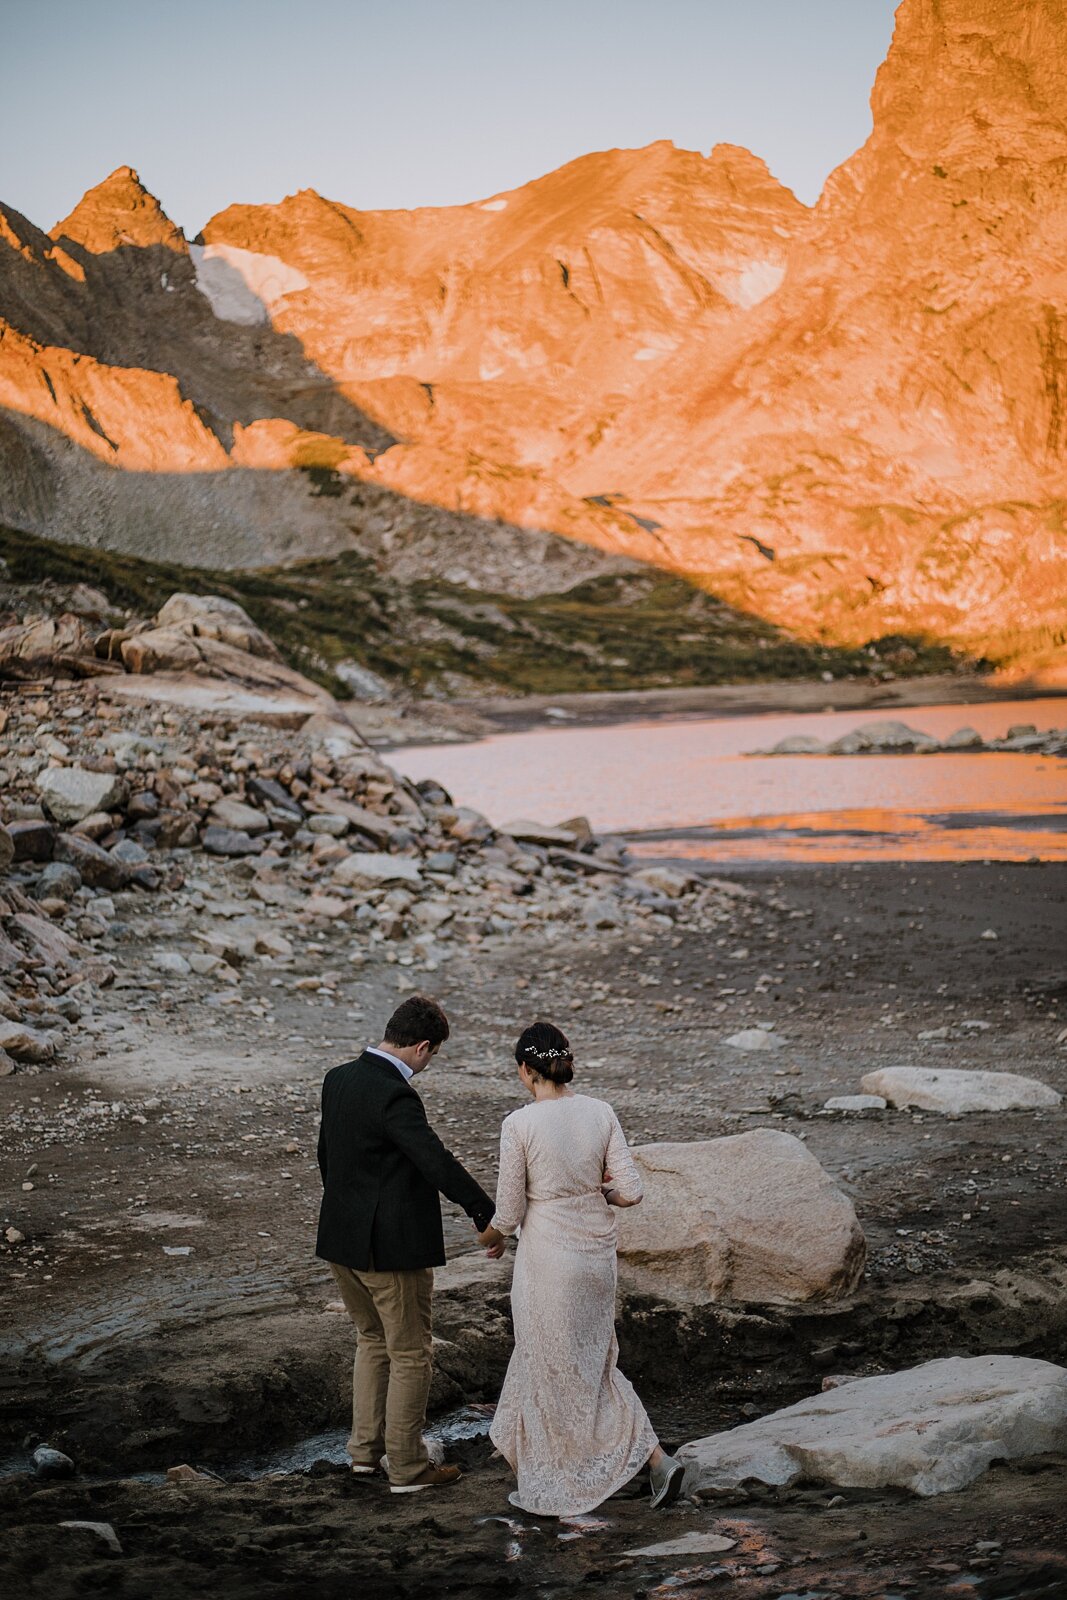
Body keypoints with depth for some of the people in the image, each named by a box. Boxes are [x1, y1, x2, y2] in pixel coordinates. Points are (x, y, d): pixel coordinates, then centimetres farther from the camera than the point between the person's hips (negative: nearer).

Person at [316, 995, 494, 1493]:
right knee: (410, 1356, 6)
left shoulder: (338, 1078, 3)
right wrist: (488, 1216, -25)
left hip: (342, 1240, 9)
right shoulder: (394, 1096, -24)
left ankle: (365, 1448, 31)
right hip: (392, 1246, -8)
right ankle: (407, 1467, 14)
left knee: (371, 1340, 24)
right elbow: (437, 1163, -29)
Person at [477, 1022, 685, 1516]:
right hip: (597, 1253, 5)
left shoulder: (519, 1124, -15)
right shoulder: (601, 1112, -3)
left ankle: (547, 1491, 19)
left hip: (547, 1259, -5)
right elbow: (630, 1190, -5)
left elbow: (509, 1212, -10)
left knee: (551, 1368, 9)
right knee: (590, 1360, 21)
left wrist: (489, 1236, 11)